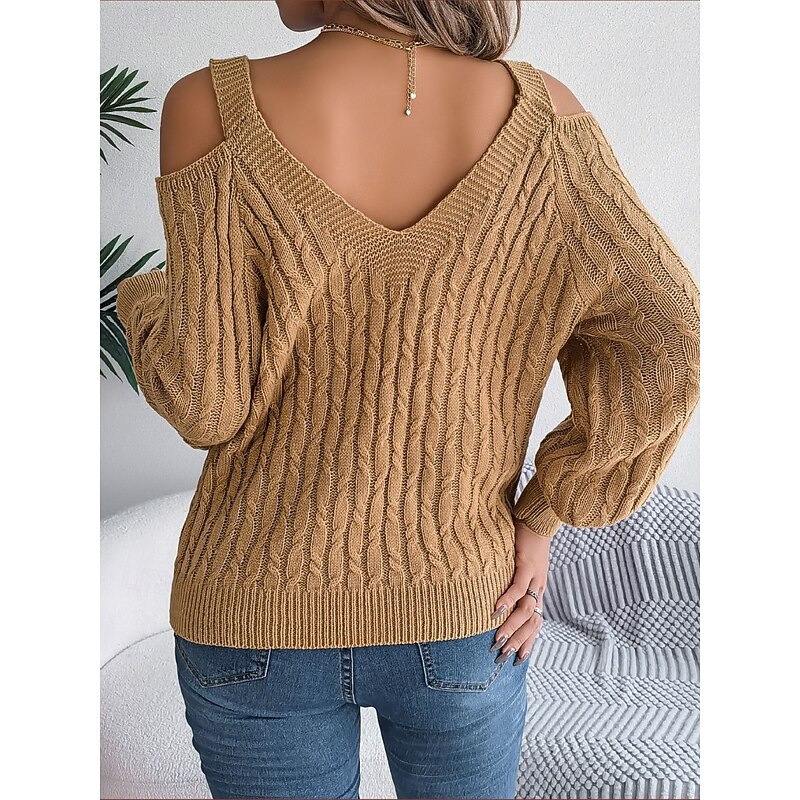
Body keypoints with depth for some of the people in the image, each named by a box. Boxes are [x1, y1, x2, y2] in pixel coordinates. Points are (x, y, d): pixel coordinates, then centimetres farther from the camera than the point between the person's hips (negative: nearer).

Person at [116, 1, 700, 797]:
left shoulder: (213, 107, -18)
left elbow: (209, 401, -16)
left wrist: (145, 304, 6)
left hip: (261, 620, -1)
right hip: (457, 613, 2)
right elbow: (666, 344, -12)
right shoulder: (537, 110, -11)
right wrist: (540, 518, -2)